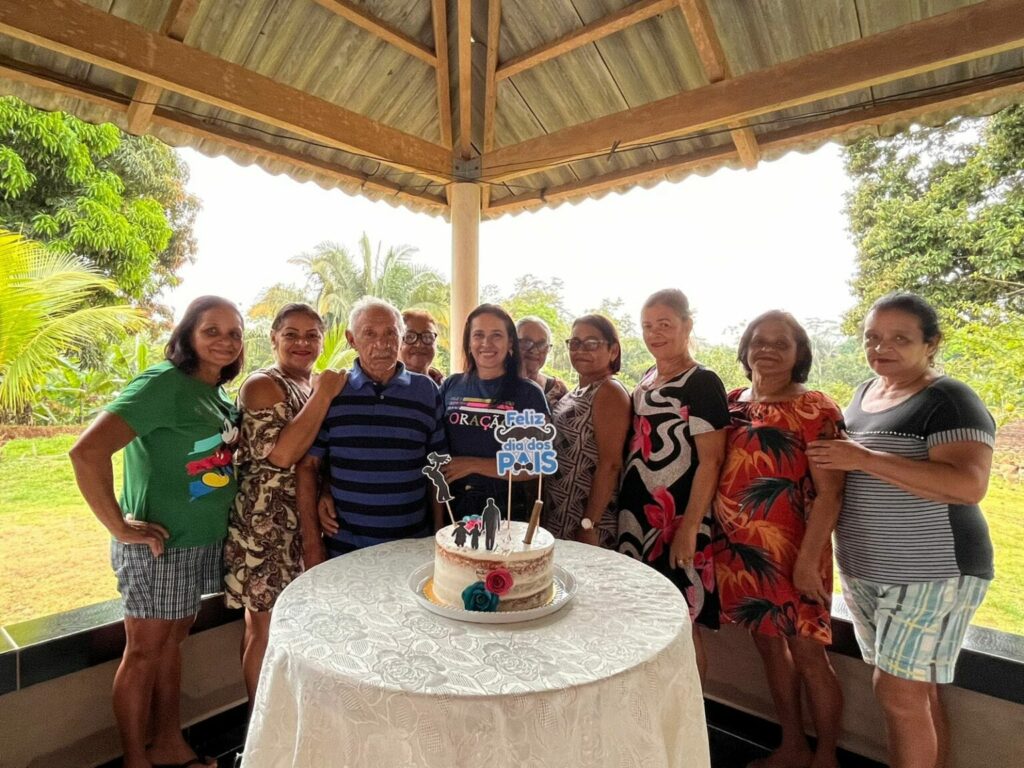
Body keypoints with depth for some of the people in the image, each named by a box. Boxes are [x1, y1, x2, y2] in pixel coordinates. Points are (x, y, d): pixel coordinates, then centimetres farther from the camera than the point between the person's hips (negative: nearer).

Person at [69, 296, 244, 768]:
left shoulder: (217, 393, 4)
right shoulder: (163, 383, -20)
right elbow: (87, 452, -27)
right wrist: (119, 526, -21)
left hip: (203, 542, 7)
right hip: (158, 545, -7)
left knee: (172, 641, 20)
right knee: (144, 652, 11)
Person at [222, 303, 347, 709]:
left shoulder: (318, 385, 11)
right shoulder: (262, 385, -12)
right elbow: (280, 454, -25)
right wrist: (323, 396, -21)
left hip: (302, 522, 7)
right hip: (265, 524, -7)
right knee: (267, 628, 5)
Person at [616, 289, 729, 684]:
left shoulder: (703, 383, -10)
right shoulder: (646, 380, 12)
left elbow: (710, 461, -14)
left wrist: (690, 527, -19)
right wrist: (625, 511, 12)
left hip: (678, 522, -7)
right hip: (638, 517, 7)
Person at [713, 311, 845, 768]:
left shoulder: (814, 409, -10)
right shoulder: (732, 402, 6)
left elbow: (829, 493, -14)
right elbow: (715, 469, 11)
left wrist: (807, 560, -18)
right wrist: (710, 534, 3)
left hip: (789, 553, -5)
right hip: (738, 550, 6)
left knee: (808, 656, 7)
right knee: (769, 646, 19)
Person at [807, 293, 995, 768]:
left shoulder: (949, 399, -13)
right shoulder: (864, 393, 9)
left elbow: (969, 486, -26)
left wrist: (863, 458, -27)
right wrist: (832, 458, 3)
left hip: (931, 570, -7)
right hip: (864, 570, 7)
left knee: (899, 693, -1)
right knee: (916, 692, 17)